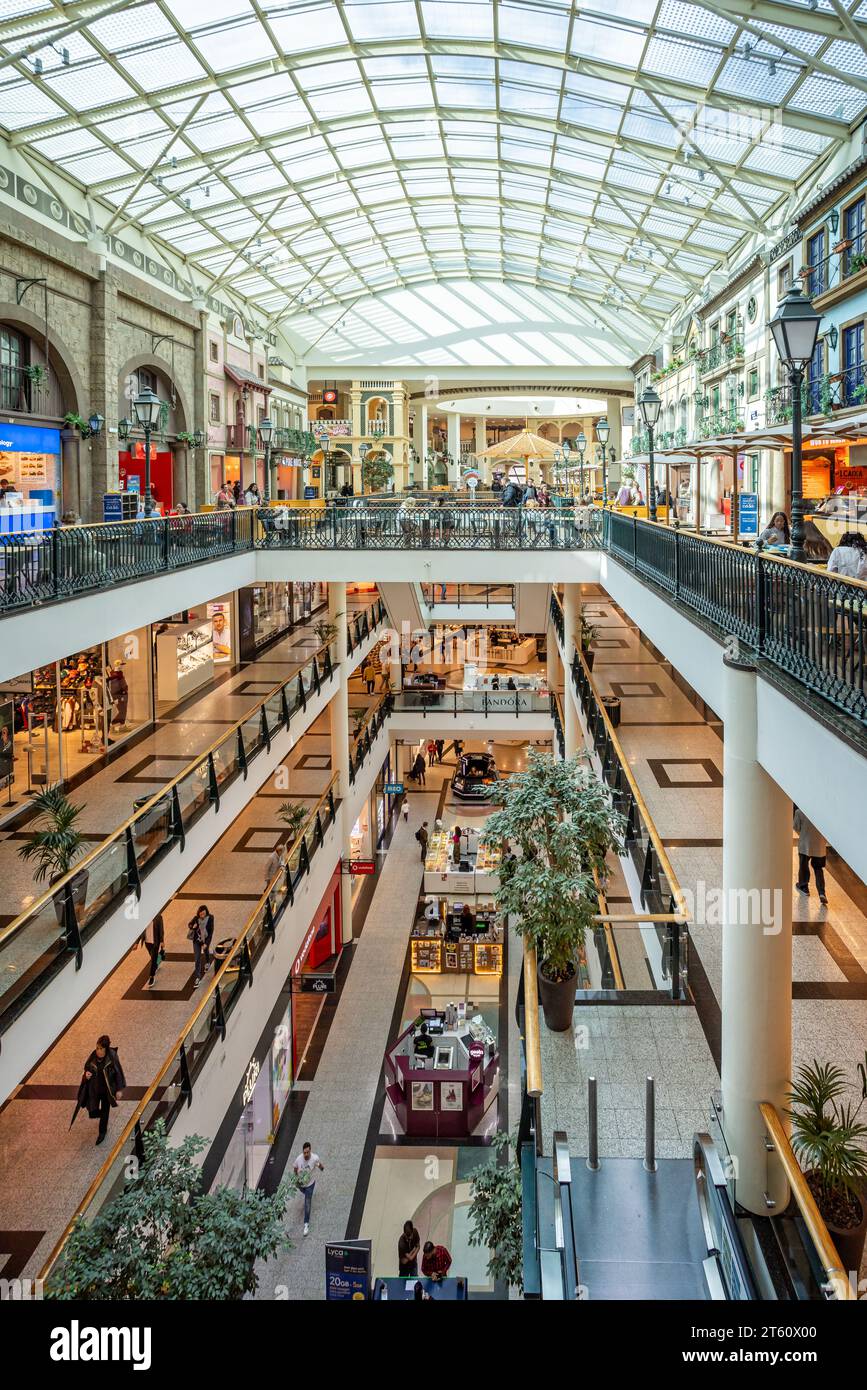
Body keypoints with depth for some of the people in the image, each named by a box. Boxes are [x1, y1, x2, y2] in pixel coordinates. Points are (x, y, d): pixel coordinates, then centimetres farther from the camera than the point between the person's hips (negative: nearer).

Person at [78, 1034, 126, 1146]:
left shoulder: (112, 1058, -24)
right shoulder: (93, 1056, -16)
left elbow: (118, 1073, -13)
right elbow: (87, 1067, 2)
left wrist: (119, 1089, -11)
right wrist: (86, 1074, -21)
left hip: (107, 1090, -3)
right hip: (94, 1089, 3)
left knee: (105, 1111, 13)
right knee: (92, 1111, 9)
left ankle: (102, 1132, 39)